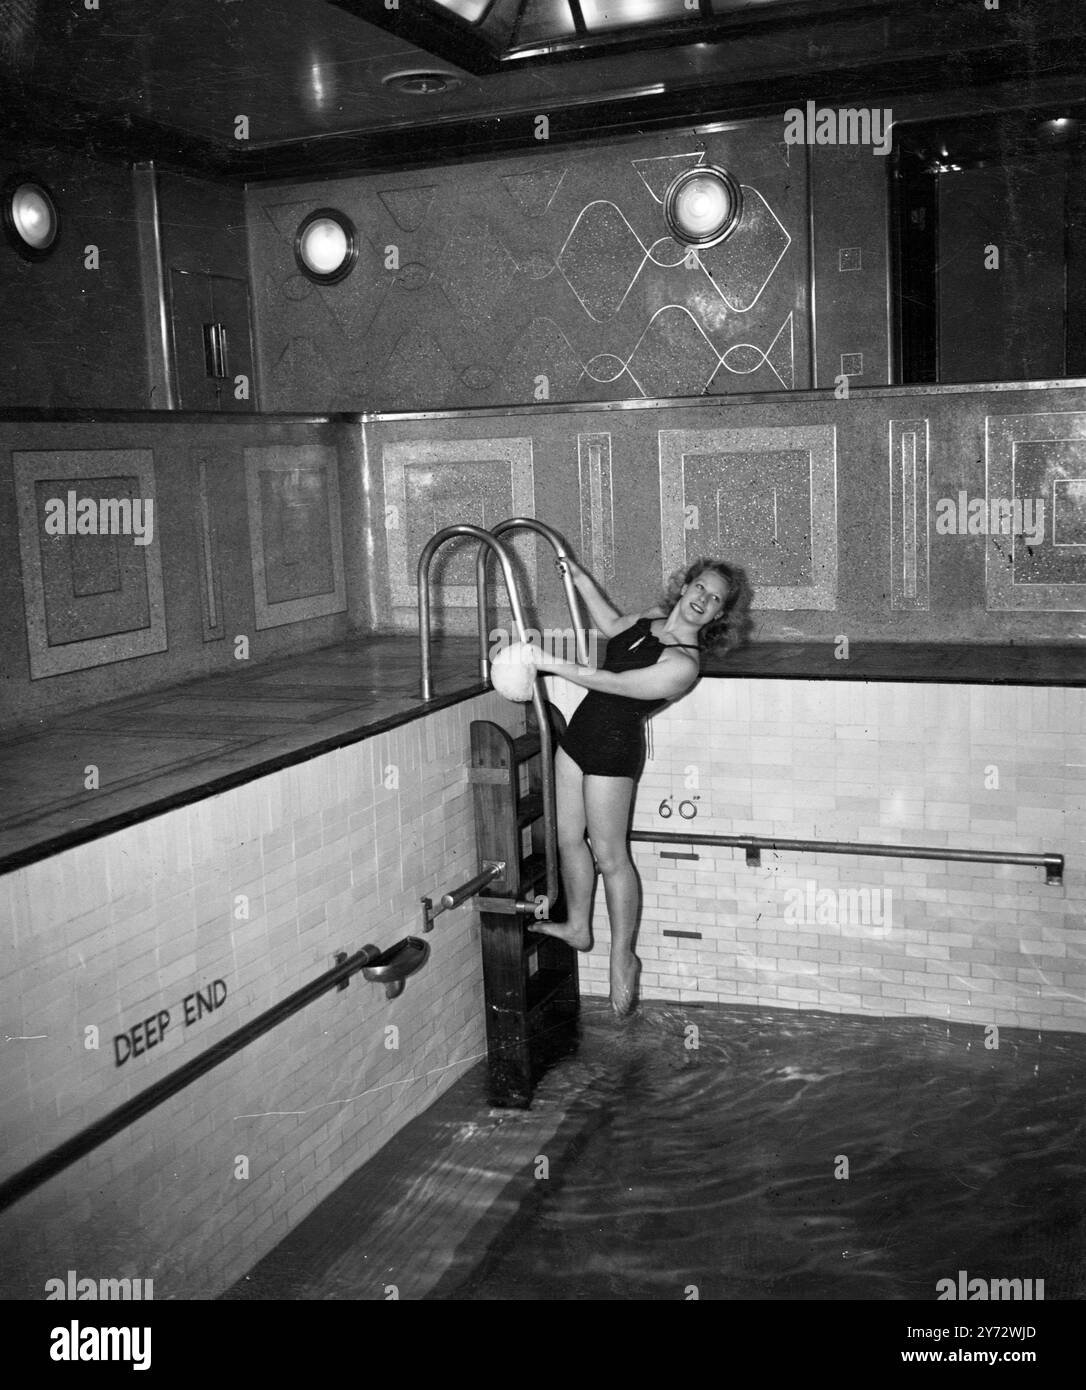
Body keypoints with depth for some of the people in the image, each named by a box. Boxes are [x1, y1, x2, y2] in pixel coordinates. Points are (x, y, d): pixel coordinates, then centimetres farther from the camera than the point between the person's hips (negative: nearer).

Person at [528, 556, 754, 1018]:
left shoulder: (684, 664, -22)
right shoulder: (652, 619, 4)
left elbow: (613, 683, -25)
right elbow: (613, 625, 26)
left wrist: (552, 664, -23)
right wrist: (579, 578, 18)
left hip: (615, 747, -8)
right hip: (580, 732, 8)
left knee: (609, 855, 0)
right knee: (569, 837, 16)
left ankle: (623, 958, 15)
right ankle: (577, 927, 35)